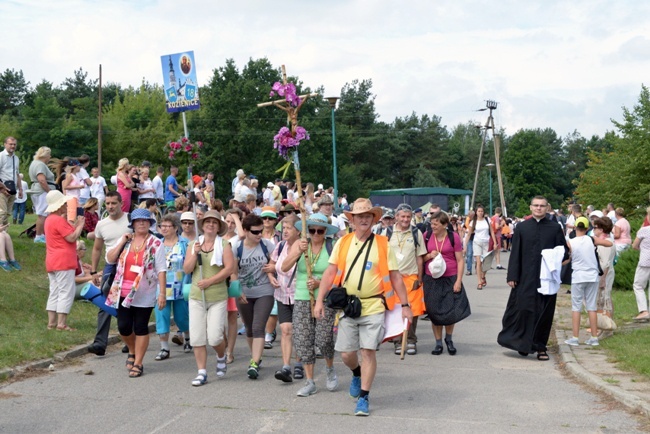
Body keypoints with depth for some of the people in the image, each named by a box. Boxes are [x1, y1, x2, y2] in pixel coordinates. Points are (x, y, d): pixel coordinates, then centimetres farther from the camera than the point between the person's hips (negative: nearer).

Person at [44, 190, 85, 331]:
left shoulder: (50, 219, 16)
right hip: (63, 261, -10)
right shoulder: (59, 220, -15)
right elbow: (72, 238, -18)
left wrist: (75, 225, 12)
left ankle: (51, 322, 10)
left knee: (55, 292, 11)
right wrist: (80, 225, -8)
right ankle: (62, 323, -9)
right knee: (66, 292, -7)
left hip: (52, 262, 10)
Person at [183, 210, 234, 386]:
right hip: (196, 297, 3)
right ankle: (202, 372, 11)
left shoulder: (223, 244, -1)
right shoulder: (194, 244, 9)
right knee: (197, 337, 0)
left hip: (218, 297, -3)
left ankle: (221, 357, 25)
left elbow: (230, 268, -9)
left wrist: (209, 281, -14)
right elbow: (186, 269, 4)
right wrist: (195, 254, -12)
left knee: (214, 337, -7)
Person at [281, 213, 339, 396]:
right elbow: (285, 267, -5)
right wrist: (299, 252, -20)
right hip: (302, 299, 3)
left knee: (323, 339, -9)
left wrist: (321, 282, -18)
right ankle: (309, 382, 13)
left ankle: (330, 369, 23)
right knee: (303, 340, 1)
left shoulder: (332, 247, -1)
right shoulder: (299, 244, 5)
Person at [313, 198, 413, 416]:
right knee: (346, 353, 5)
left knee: (368, 351, -5)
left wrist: (405, 305, -1)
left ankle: (363, 397, 7)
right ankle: (357, 374, 39)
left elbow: (395, 277, 2)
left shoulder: (383, 245, 0)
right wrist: (320, 300, -5)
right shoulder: (343, 243, 4)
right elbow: (330, 273, 2)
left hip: (373, 307, -2)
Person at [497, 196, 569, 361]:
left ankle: (540, 346, 15)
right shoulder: (521, 227, 6)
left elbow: (564, 251, 8)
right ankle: (523, 344, 16)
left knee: (544, 313, 4)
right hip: (525, 278, 0)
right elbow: (515, 253, 4)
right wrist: (512, 276, -3)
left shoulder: (555, 228, 5)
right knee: (523, 310, 0)